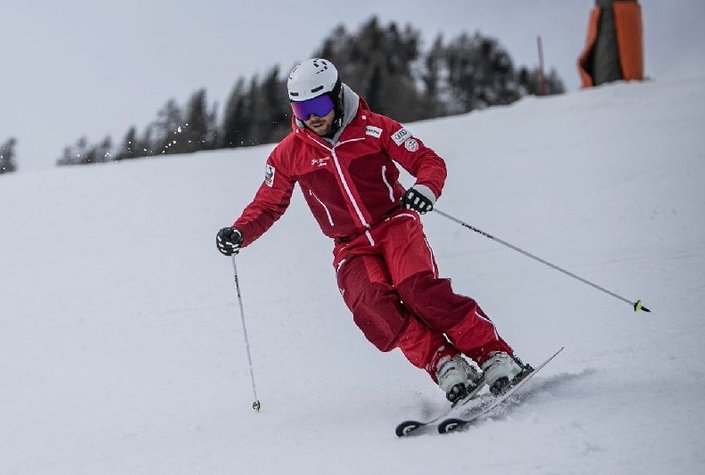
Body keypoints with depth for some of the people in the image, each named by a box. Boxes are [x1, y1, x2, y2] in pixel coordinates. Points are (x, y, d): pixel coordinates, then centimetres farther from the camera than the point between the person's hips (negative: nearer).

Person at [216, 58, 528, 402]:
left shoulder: (373, 128, -2)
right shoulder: (288, 154, 4)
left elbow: (429, 161, -1)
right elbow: (267, 205, 15)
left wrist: (426, 187, -24)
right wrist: (239, 233, -4)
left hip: (396, 225, -2)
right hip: (352, 248, 2)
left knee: (420, 289, -30)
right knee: (372, 306, -30)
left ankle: (495, 357, -25)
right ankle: (445, 365, -29)